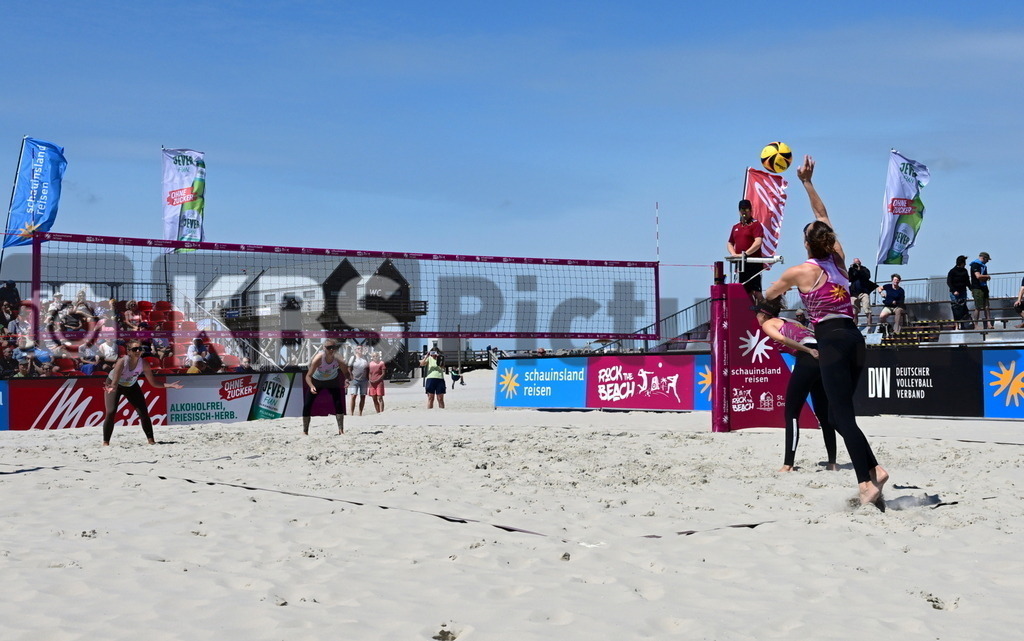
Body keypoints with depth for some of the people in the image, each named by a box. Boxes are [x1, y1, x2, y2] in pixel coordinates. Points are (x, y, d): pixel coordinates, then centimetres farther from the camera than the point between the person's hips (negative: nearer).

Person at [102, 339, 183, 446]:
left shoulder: (144, 364, -24)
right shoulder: (122, 361, -35)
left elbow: (153, 383, -16)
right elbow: (114, 382, -42)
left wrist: (170, 386, -28)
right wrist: (111, 388, -65)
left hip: (131, 386, 4)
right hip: (113, 385, -3)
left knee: (143, 412, -4)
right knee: (111, 412, -17)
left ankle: (150, 440, 5)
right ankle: (106, 442, -7)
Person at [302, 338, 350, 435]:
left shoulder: (338, 359, -30)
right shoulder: (318, 359, -36)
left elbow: (346, 373, -19)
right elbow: (308, 375, -35)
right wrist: (311, 386, -54)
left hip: (332, 381, 1)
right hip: (317, 381, -1)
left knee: (339, 404, -12)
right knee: (307, 404, -7)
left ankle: (341, 430, -6)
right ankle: (305, 431, 4)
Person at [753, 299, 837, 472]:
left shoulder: (767, 324, 12)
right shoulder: (790, 322, 33)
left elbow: (781, 338, -9)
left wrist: (808, 351, -13)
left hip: (808, 359, -7)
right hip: (824, 357, 7)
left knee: (791, 413, -1)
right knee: (823, 413, 16)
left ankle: (788, 464, -7)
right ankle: (832, 462, 19)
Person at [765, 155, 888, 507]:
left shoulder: (799, 271, 0)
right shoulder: (838, 258, 13)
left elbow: (770, 294, 23)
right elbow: (822, 214, 28)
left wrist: (765, 298, 46)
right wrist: (807, 183, 33)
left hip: (832, 341, -7)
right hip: (855, 339, 7)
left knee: (842, 415, -12)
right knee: (840, 413, 12)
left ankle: (869, 476, -25)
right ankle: (870, 473, 3)